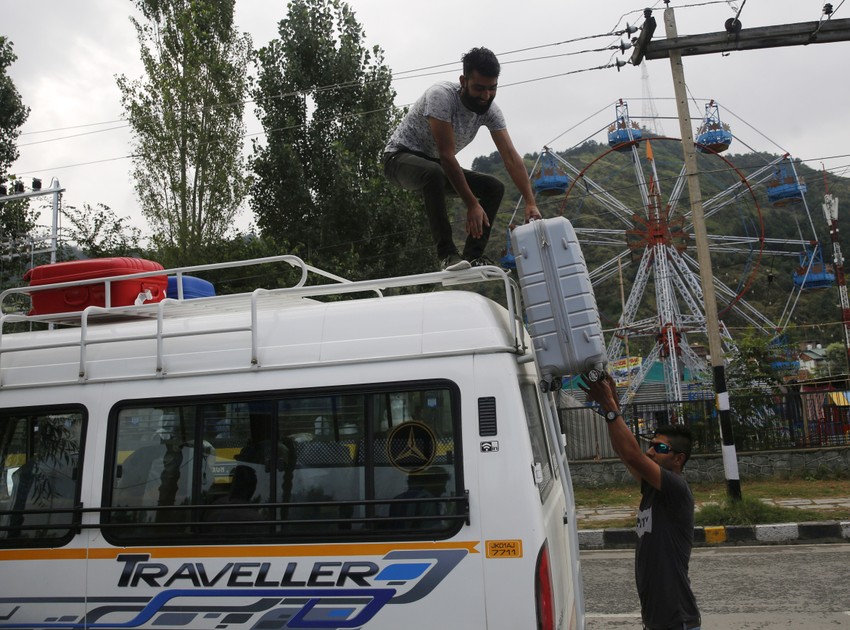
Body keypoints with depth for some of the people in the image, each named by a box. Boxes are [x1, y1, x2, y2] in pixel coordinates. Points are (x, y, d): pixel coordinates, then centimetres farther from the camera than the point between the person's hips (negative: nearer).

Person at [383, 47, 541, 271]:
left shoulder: (490, 110, -10)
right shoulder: (442, 95, -29)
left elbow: (511, 157, -14)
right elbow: (446, 156, -32)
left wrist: (531, 203, -25)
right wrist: (472, 205, -34)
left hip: (438, 166, 7)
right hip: (401, 157, -7)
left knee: (495, 187, -5)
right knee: (434, 173, -40)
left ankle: (473, 256, -7)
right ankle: (447, 254, -32)